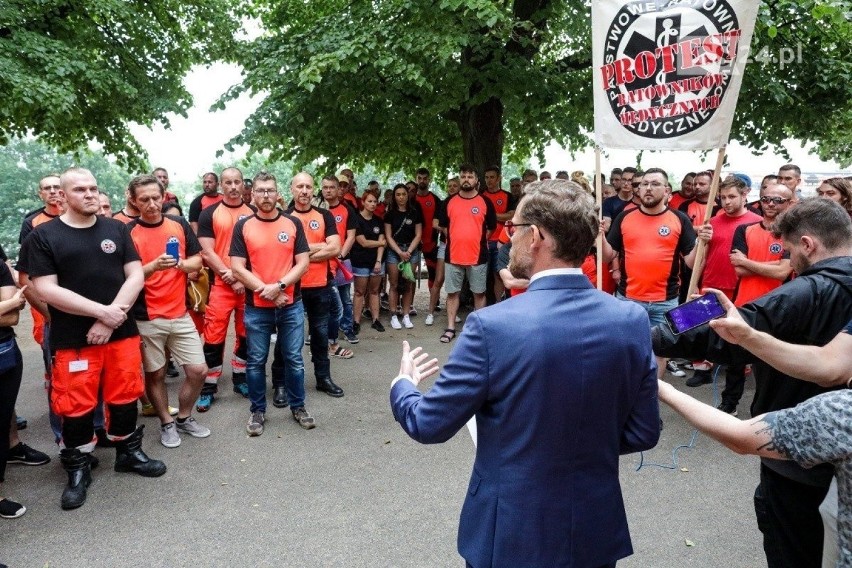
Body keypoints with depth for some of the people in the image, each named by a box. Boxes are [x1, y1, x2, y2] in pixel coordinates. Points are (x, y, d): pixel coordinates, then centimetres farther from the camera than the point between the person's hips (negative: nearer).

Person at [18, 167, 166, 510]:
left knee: (124, 396, 11)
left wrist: (112, 318, -11)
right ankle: (78, 470, 23)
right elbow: (46, 289, -10)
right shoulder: (43, 236, -1)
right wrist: (102, 311, -15)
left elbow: (135, 276, 1)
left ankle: (129, 453, 32)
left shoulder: (117, 230, 7)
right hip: (72, 339, -2)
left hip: (122, 332, 3)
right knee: (76, 406, 4)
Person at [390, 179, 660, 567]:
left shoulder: (492, 325, -23)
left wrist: (403, 385, 7)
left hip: (512, 534, -3)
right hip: (598, 530, 4)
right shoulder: (632, 321, -10)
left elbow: (428, 424, -13)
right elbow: (643, 433, -2)